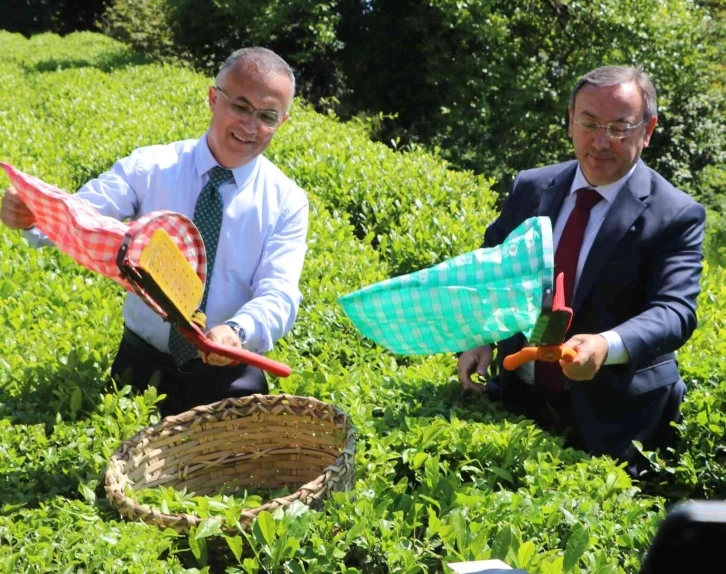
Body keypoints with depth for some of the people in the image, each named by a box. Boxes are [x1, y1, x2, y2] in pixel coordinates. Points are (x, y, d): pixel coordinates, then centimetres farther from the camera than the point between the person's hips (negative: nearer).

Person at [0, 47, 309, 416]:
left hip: (227, 376, 0)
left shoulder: (287, 202, -3)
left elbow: (278, 294, -13)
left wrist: (237, 331, -34)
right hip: (142, 362, 0)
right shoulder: (151, 167, -3)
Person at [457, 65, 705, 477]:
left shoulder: (676, 216, -11)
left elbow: (674, 311, -21)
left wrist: (608, 345, -41)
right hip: (519, 402, 4)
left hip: (611, 423, -3)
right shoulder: (531, 188, 2)